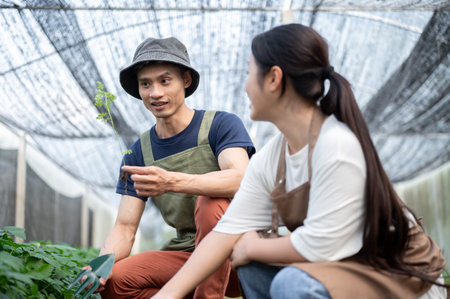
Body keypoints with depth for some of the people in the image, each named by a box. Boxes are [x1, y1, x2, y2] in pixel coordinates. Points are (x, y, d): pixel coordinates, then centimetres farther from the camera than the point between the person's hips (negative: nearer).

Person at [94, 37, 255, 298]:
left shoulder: (221, 124, -7)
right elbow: (125, 228, 3)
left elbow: (242, 180, -27)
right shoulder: (139, 153, 6)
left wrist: (171, 182, -42)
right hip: (186, 254, 4)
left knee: (211, 202, -33)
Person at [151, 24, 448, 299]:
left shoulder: (336, 145, -27)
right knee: (253, 266, 6)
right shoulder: (269, 158, -1)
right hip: (342, 263, 8)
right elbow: (231, 228, -4)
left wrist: (252, 247, -9)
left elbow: (318, 246, -27)